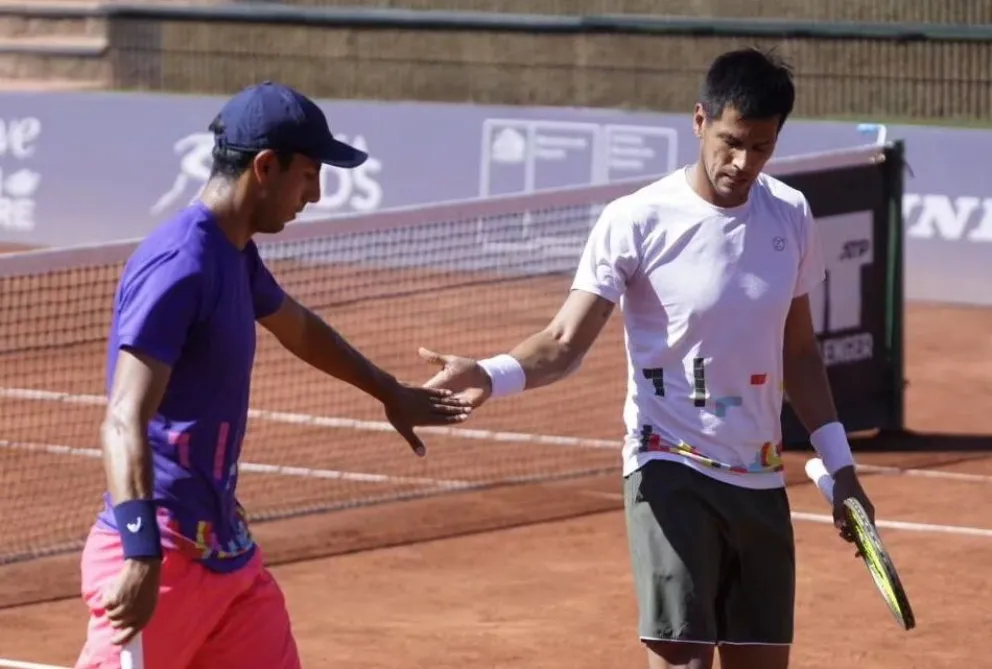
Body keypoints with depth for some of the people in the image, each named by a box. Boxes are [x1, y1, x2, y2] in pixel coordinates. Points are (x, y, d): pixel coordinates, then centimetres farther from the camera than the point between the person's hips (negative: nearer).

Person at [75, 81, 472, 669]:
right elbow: (124, 422, -26)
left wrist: (391, 393, 50)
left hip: (227, 546, 10)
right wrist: (142, 554, -36)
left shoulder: (236, 256, 13)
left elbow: (297, 327, 36)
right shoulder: (179, 266, -17)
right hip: (162, 554, -10)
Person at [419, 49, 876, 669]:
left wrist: (839, 465, 14)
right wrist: (491, 375, -36)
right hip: (672, 471, -5)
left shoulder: (790, 215, 4)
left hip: (761, 479, 6)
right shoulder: (637, 221, -12)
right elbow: (565, 342, -17)